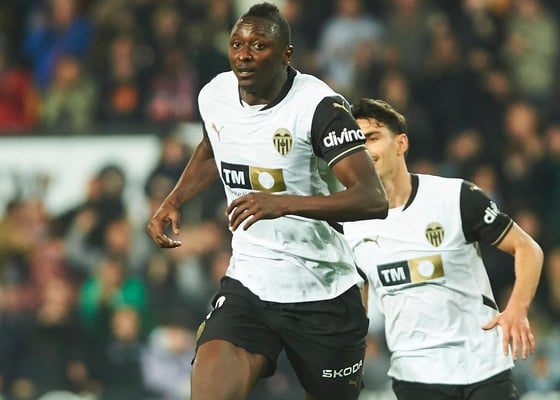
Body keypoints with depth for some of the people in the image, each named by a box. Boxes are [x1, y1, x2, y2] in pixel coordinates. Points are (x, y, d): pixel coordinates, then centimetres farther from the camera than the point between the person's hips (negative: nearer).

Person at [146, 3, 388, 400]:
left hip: (324, 292, -3)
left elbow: (374, 200, -29)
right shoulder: (215, 96, 1)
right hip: (248, 284, 3)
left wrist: (285, 203, -40)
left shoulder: (318, 106, -18)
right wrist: (173, 201, 11)